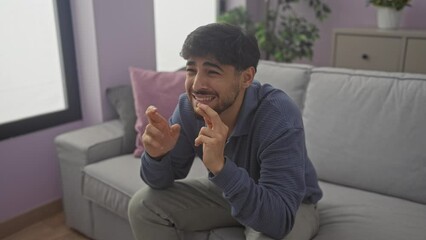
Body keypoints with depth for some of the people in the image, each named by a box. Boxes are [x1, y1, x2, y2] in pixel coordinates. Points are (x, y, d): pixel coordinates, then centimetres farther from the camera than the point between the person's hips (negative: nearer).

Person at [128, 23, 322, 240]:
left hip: (290, 205, -4)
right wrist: (157, 154, -31)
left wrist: (220, 166, -51)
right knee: (144, 205, -8)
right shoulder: (188, 107, -19)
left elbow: (278, 221, -39)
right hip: (228, 191, 5)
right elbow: (162, 181, -8)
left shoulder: (278, 116, -35)